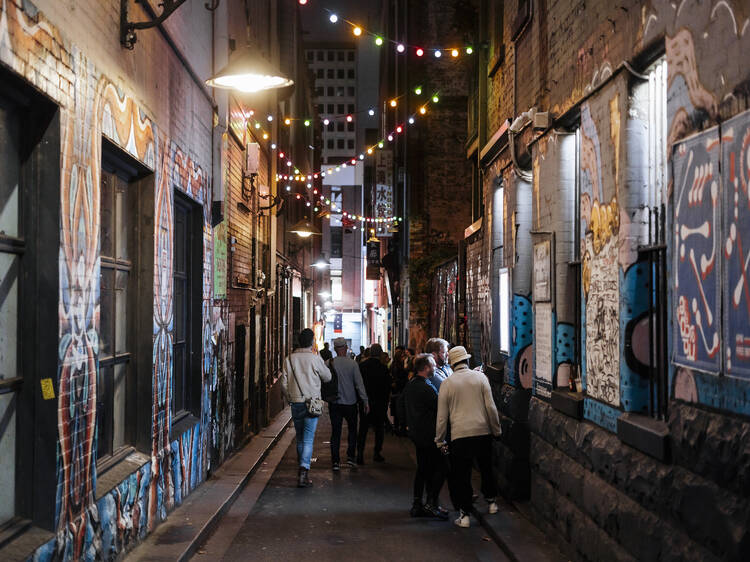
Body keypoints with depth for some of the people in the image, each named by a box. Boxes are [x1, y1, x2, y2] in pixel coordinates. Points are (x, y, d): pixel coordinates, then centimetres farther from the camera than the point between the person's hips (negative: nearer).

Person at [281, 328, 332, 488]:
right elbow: (327, 377, 5)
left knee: (300, 439, 16)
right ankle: (303, 470, -19)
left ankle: (303, 471, 24)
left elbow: (284, 384, 4)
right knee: (308, 439, -5)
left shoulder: (289, 359, 1)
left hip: (296, 404, 3)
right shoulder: (315, 358, -8)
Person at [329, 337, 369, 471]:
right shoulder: (352, 363, -8)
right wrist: (365, 401, -2)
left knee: (335, 432, 6)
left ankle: (335, 461, 5)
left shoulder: (330, 363, -6)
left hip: (334, 403, 1)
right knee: (352, 430, 15)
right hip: (350, 403, -1)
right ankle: (350, 457, 8)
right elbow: (359, 383, -6)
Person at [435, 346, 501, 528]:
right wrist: (496, 430, 10)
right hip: (483, 432, 2)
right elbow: (490, 407, -1)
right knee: (486, 468, 21)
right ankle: (491, 501, 37)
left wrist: (440, 440, 9)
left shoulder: (447, 383, -1)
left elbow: (442, 416, 1)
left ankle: (464, 514, 3)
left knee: (461, 475, 4)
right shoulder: (480, 377, -1)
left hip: (459, 434, -2)